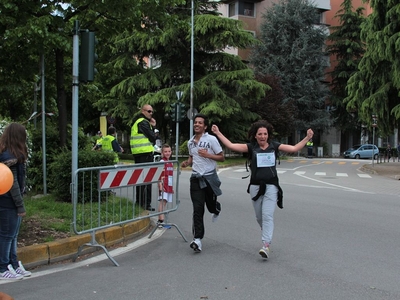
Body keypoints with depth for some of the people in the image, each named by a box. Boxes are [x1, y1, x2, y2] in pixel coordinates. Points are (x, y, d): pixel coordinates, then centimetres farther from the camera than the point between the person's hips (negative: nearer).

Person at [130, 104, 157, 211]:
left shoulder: (137, 122, 20)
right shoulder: (143, 122, -12)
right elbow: (152, 137, -13)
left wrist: (152, 126, 8)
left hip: (137, 154, 10)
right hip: (145, 153, -10)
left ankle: (139, 201, 24)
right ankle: (146, 204, -9)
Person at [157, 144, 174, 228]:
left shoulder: (171, 163, 14)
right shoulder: (162, 162, -9)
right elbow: (159, 175, -14)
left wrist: (172, 187, 20)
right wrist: (160, 186, -20)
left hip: (169, 186, 8)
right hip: (163, 185, -8)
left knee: (165, 202, 9)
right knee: (162, 201, -13)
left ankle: (160, 220, 14)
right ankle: (161, 220, -17)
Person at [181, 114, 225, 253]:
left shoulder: (211, 139, -6)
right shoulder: (190, 142, 9)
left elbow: (222, 157, -4)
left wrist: (207, 155, -18)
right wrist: (187, 163, 4)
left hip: (210, 177, -3)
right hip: (196, 178, 3)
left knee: (211, 205, 10)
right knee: (197, 209, -6)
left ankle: (216, 209, 50)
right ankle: (197, 239, -7)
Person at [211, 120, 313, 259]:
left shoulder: (274, 146, 2)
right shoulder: (251, 147, 1)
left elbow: (294, 148, 1)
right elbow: (231, 145, -5)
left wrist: (307, 138, -7)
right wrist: (218, 133, -10)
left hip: (271, 186, -2)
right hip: (255, 186, 2)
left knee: (267, 215, -13)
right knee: (259, 217, 13)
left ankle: (266, 245, -16)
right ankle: (267, 235, 41)